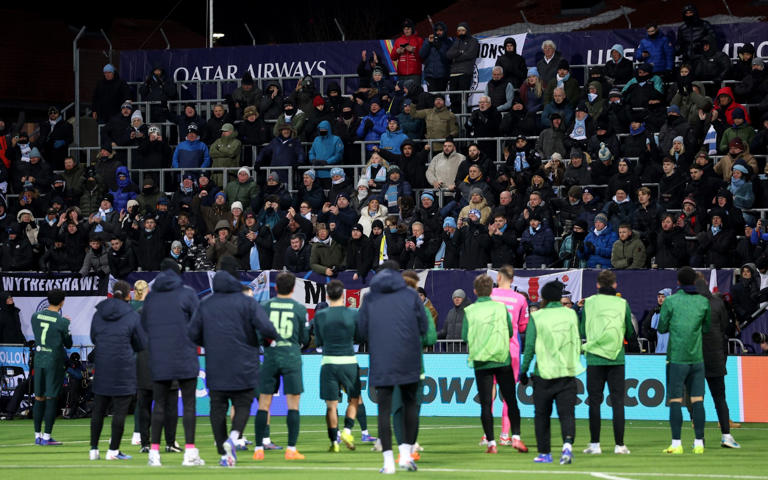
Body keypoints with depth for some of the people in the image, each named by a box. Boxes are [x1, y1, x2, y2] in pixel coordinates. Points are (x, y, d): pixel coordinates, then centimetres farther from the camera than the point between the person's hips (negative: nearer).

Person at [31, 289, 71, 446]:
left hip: (38, 361, 5)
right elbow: (68, 344, -1)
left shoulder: (35, 316, 2)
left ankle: (37, 435, 13)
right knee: (51, 398, -1)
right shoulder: (62, 322, -12)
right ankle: (47, 437, -2)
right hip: (55, 362, -5)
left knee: (39, 398, 10)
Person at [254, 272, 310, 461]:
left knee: (264, 404, 6)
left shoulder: (264, 306, 1)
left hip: (270, 357, 1)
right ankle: (291, 449, -3)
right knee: (293, 404, 2)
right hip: (291, 358, -1)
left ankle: (259, 448, 5)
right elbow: (305, 339, 5)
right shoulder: (300, 309, 0)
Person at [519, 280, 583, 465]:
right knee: (567, 413, -2)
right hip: (568, 373, 2)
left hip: (544, 373, -2)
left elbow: (529, 346, -5)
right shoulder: (571, 314, 4)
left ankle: (544, 453, 16)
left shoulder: (537, 317, -4)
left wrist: (523, 371, 4)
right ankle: (568, 444, -26)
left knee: (542, 415, 12)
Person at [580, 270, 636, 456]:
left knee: (594, 401, 4)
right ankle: (619, 444, 1)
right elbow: (631, 334, 6)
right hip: (616, 358, 0)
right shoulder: (622, 304, 1)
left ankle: (594, 444, 3)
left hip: (594, 358, 0)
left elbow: (582, 332, 6)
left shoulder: (589, 303, 0)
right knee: (618, 401, 3)